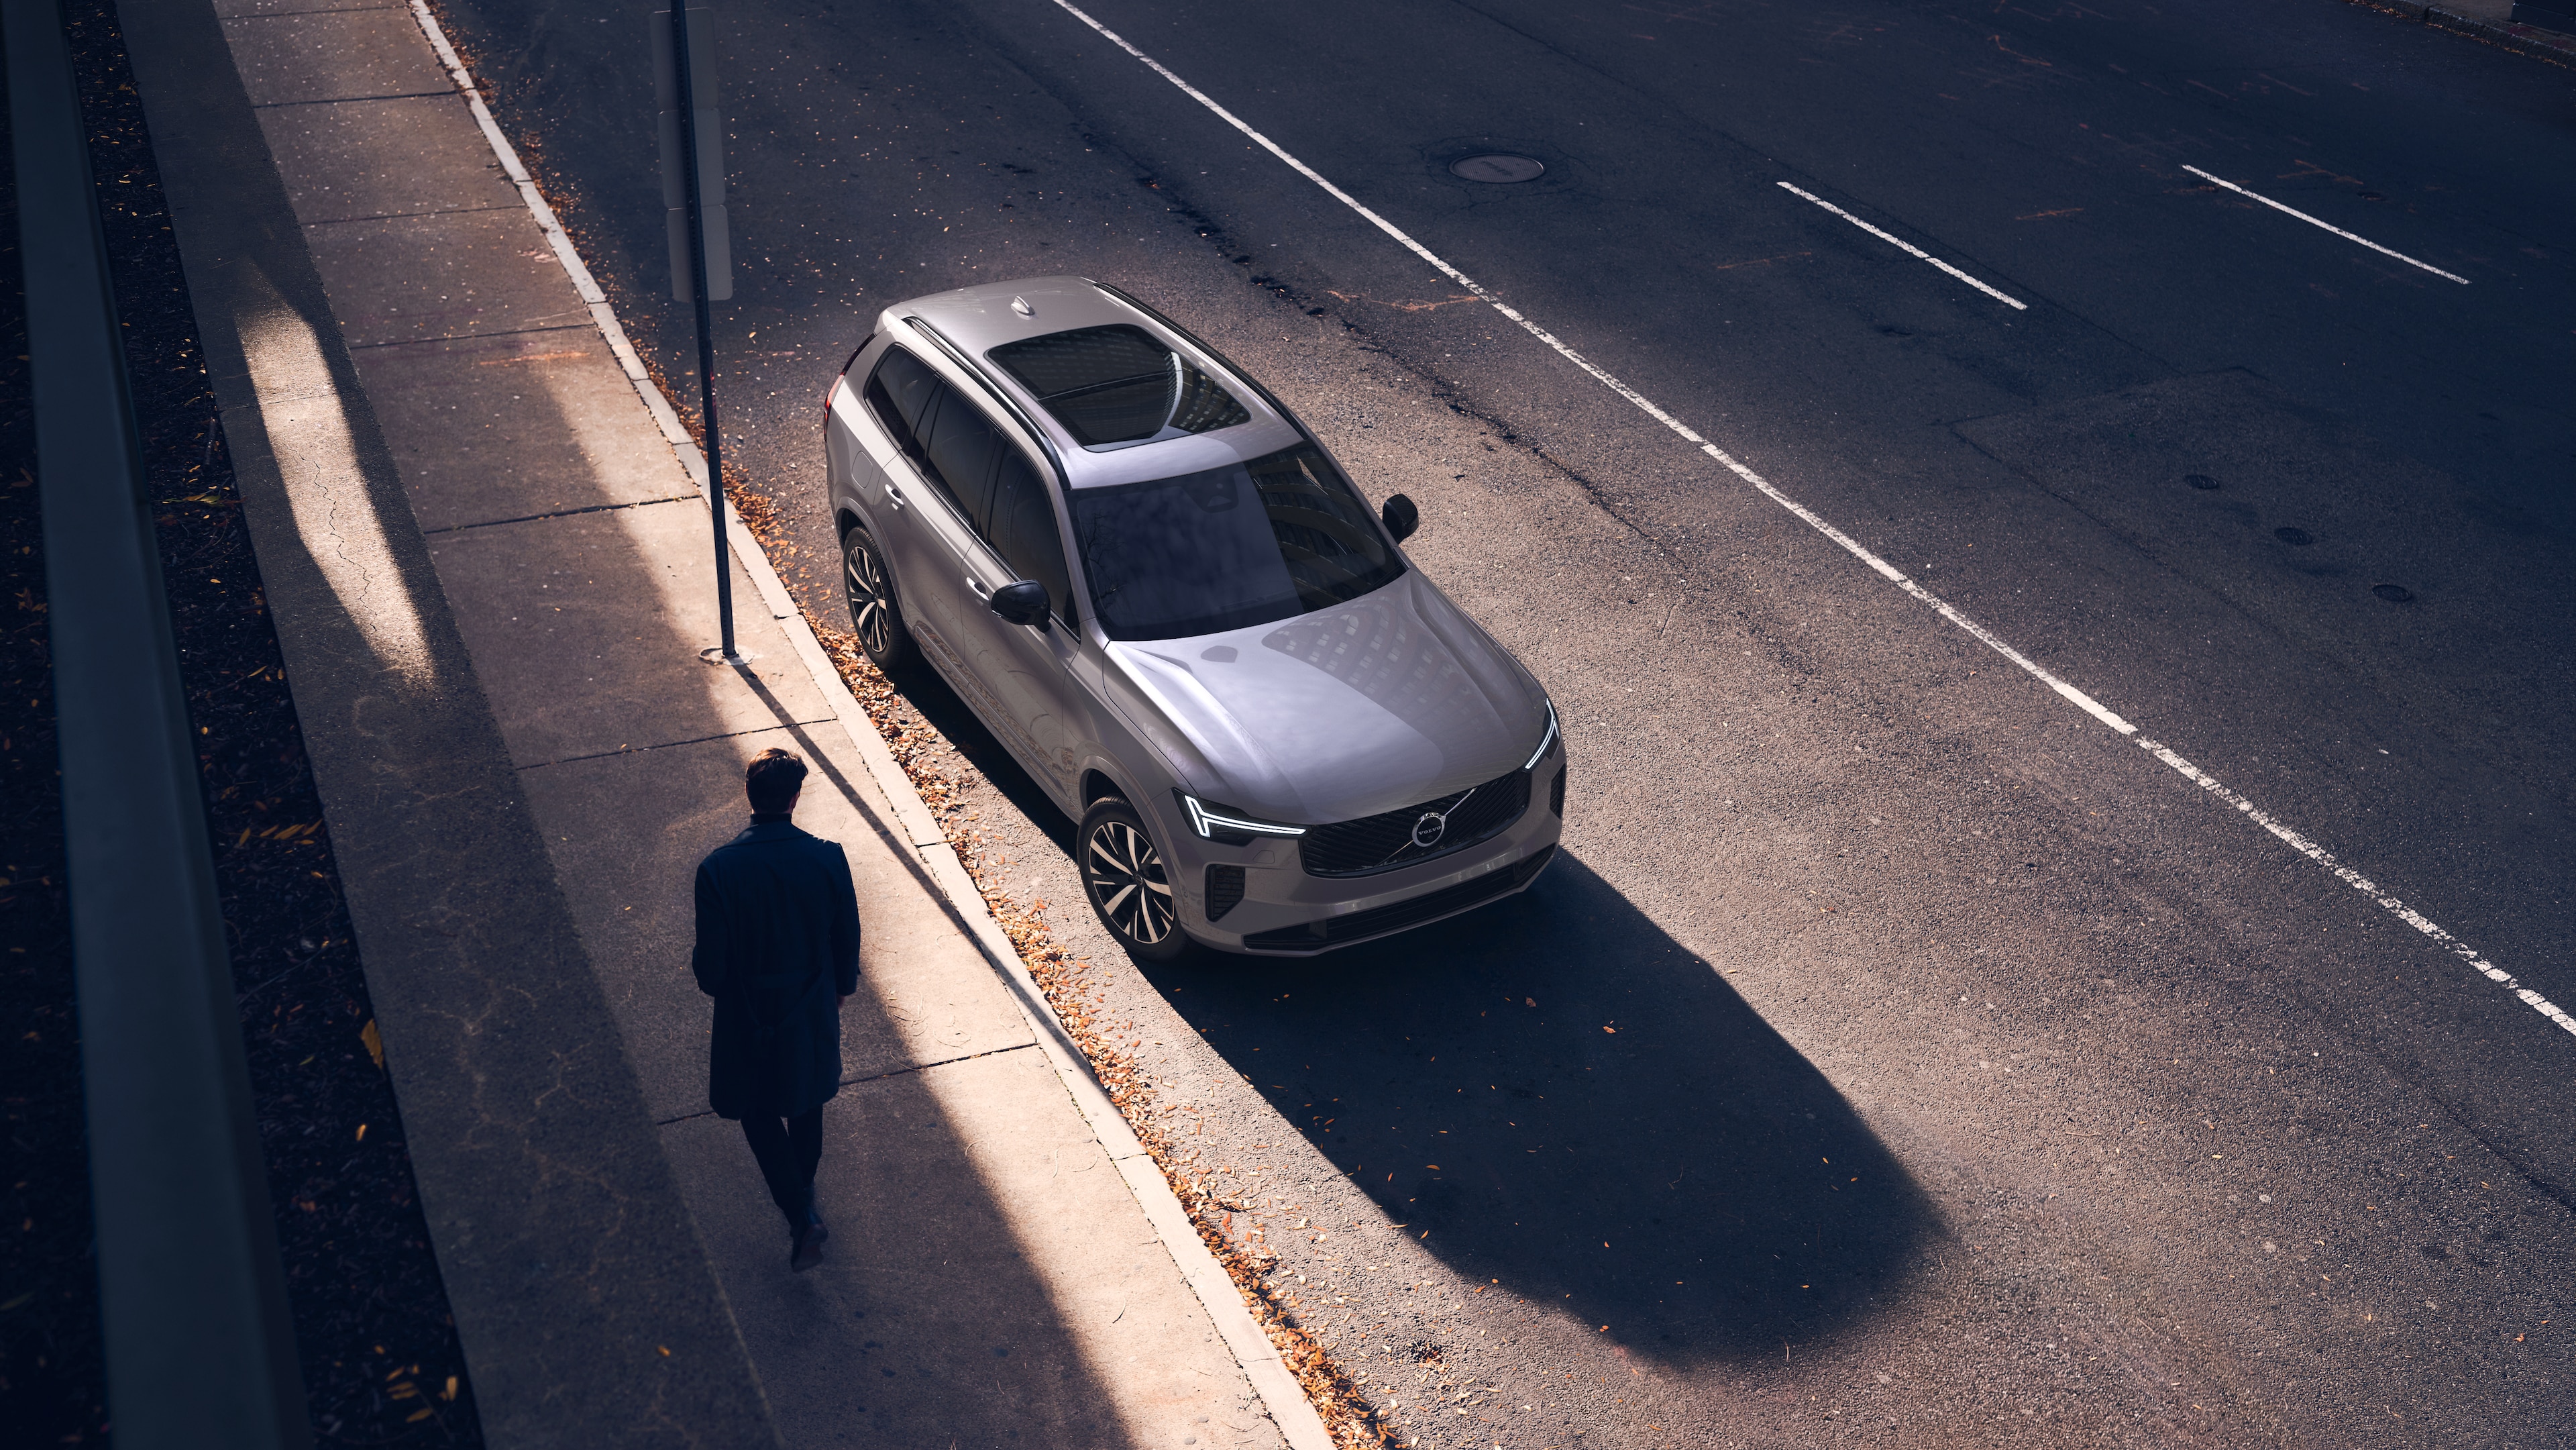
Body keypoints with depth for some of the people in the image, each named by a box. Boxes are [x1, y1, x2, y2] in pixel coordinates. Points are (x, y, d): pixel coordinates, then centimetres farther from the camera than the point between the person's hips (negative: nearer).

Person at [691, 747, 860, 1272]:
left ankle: (801, 1215, 12)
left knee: (759, 1112, 19)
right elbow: (847, 939, -6)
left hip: (748, 1016, -2)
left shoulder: (717, 869, -25)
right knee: (806, 1104, 27)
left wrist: (710, 980, 8)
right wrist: (842, 987, 13)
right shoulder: (828, 859, -21)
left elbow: (710, 965, -17)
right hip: (812, 1010, 2)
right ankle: (804, 1189, 49)